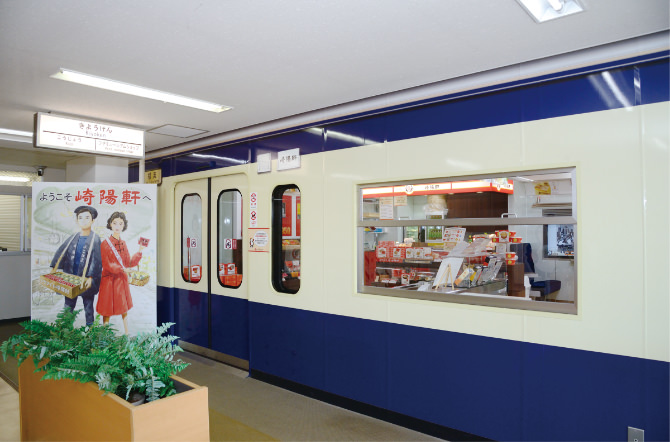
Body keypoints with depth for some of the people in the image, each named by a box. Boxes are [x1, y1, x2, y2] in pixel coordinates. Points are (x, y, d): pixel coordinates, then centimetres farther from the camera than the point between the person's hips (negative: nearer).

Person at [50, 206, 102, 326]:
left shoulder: (95, 239, -8)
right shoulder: (73, 238, 6)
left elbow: (96, 260, -14)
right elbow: (61, 252, 7)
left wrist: (91, 277, -21)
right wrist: (54, 269, -2)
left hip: (86, 281, -4)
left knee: (88, 308, 7)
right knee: (68, 307, 12)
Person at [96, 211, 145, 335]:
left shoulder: (123, 243, 5)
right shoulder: (105, 243, -11)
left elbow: (128, 263, 3)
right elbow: (106, 265, -14)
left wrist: (139, 252, -7)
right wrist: (122, 269, -23)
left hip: (122, 280, 6)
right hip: (109, 280, -6)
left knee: (124, 309, 13)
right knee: (107, 311, 4)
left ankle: (127, 334, 23)